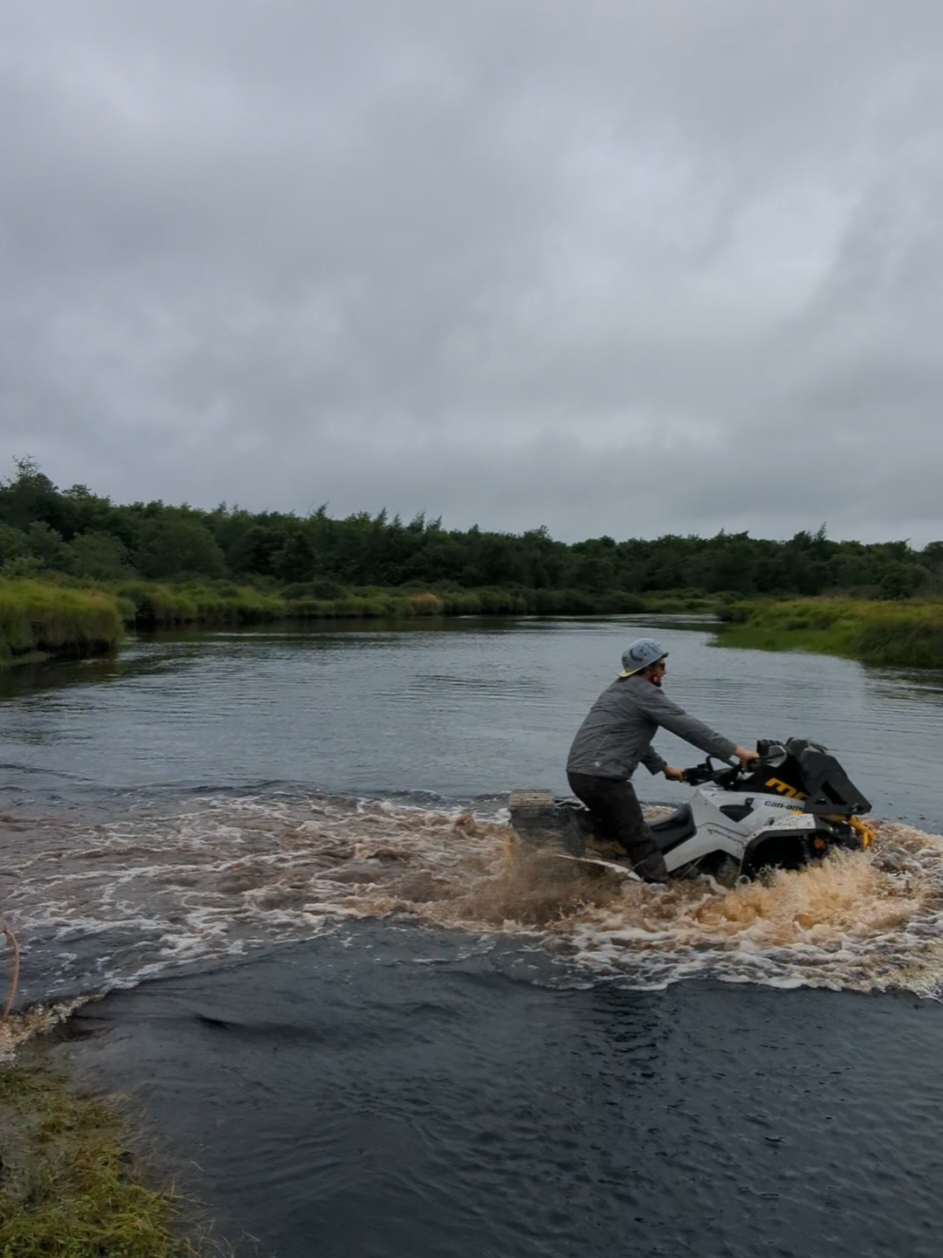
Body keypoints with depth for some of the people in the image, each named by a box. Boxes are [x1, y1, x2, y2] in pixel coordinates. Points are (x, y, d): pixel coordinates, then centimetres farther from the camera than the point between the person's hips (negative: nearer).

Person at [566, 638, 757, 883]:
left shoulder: (620, 689, 23)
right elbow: (688, 726, -11)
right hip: (603, 777, -10)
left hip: (578, 771, 10)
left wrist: (663, 767, 32)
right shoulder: (644, 692, -7)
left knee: (612, 835, 26)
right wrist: (737, 751, -9)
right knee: (641, 843, -7)